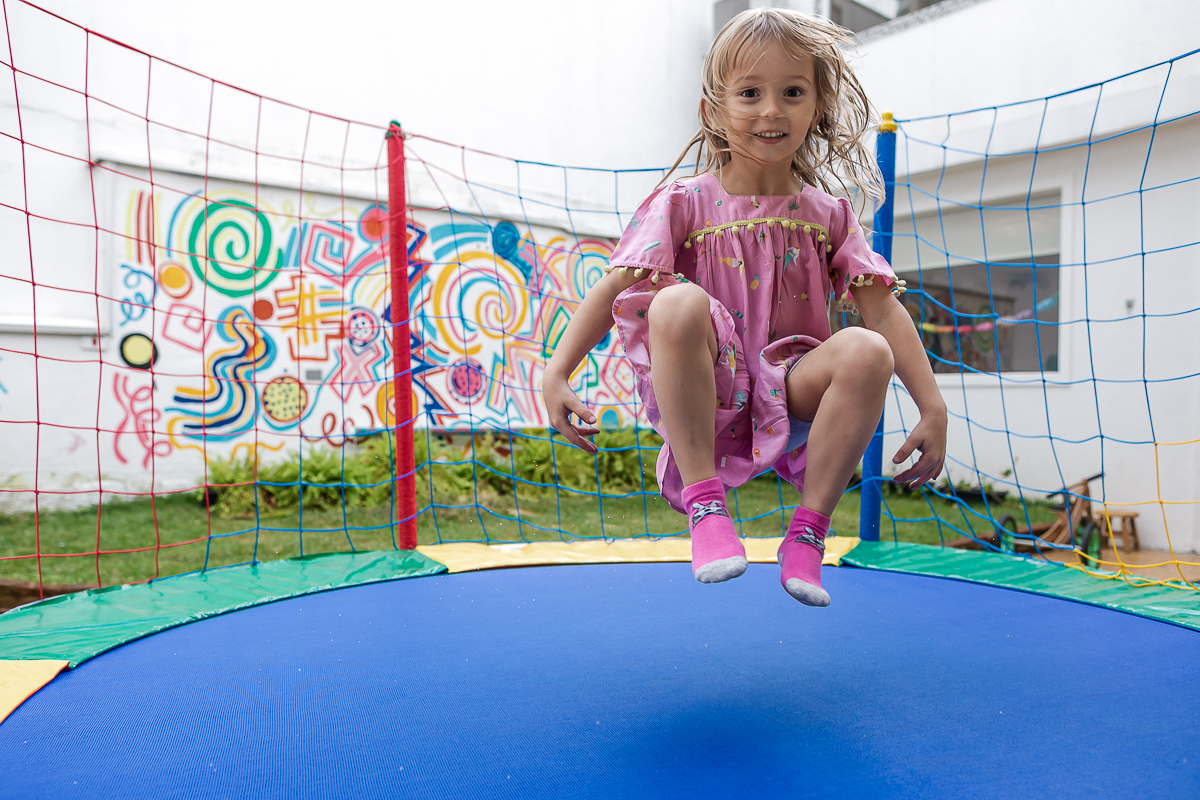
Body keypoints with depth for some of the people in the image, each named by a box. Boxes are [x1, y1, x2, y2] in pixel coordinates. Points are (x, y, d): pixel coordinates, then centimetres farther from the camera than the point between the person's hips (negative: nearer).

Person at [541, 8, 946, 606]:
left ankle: (808, 531, -14)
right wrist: (555, 376, -19)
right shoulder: (685, 204, 0)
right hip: (705, 393, -2)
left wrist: (932, 410, -4)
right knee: (678, 302, -32)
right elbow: (613, 290, -7)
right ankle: (704, 504, -23)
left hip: (790, 393, 3)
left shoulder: (829, 215, 7)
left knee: (869, 352, -27)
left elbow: (883, 309, 2)